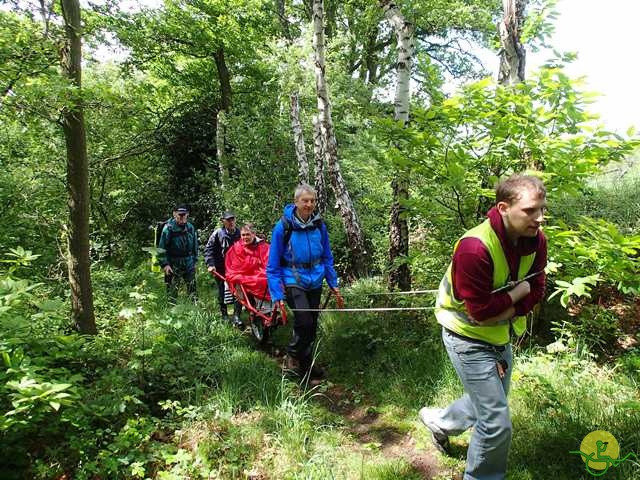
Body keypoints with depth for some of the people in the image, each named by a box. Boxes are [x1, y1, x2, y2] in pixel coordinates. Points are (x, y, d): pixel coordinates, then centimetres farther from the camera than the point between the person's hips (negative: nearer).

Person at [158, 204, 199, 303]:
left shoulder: (191, 227, 3)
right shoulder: (169, 228, -12)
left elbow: (195, 245, 14)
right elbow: (162, 247, -10)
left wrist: (194, 260, 11)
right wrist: (165, 264, -14)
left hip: (189, 263, 4)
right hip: (173, 264, -4)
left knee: (192, 287, 12)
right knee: (172, 289, -1)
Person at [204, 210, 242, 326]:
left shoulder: (239, 233, 2)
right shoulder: (218, 233, -5)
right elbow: (208, 249, -5)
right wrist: (210, 264, -14)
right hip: (221, 269, -1)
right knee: (222, 291, 11)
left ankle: (236, 316, -2)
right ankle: (224, 314, 27)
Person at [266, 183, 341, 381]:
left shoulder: (319, 225, -1)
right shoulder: (283, 226, -13)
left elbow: (327, 257, 11)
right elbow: (273, 264, -9)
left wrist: (333, 283, 7)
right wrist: (277, 294, -13)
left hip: (315, 281, 5)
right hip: (293, 281, -5)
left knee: (312, 325, 13)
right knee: (305, 322, -19)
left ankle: (307, 363, 34)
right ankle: (293, 356, 9)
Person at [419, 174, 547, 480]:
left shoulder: (536, 240, -9)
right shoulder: (474, 248, -33)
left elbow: (535, 291, -5)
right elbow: (481, 310, -30)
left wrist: (505, 311, -20)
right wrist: (519, 291, -18)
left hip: (500, 336, 8)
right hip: (468, 338, -8)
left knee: (490, 402, 27)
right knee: (497, 423, -2)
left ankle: (437, 421, 53)